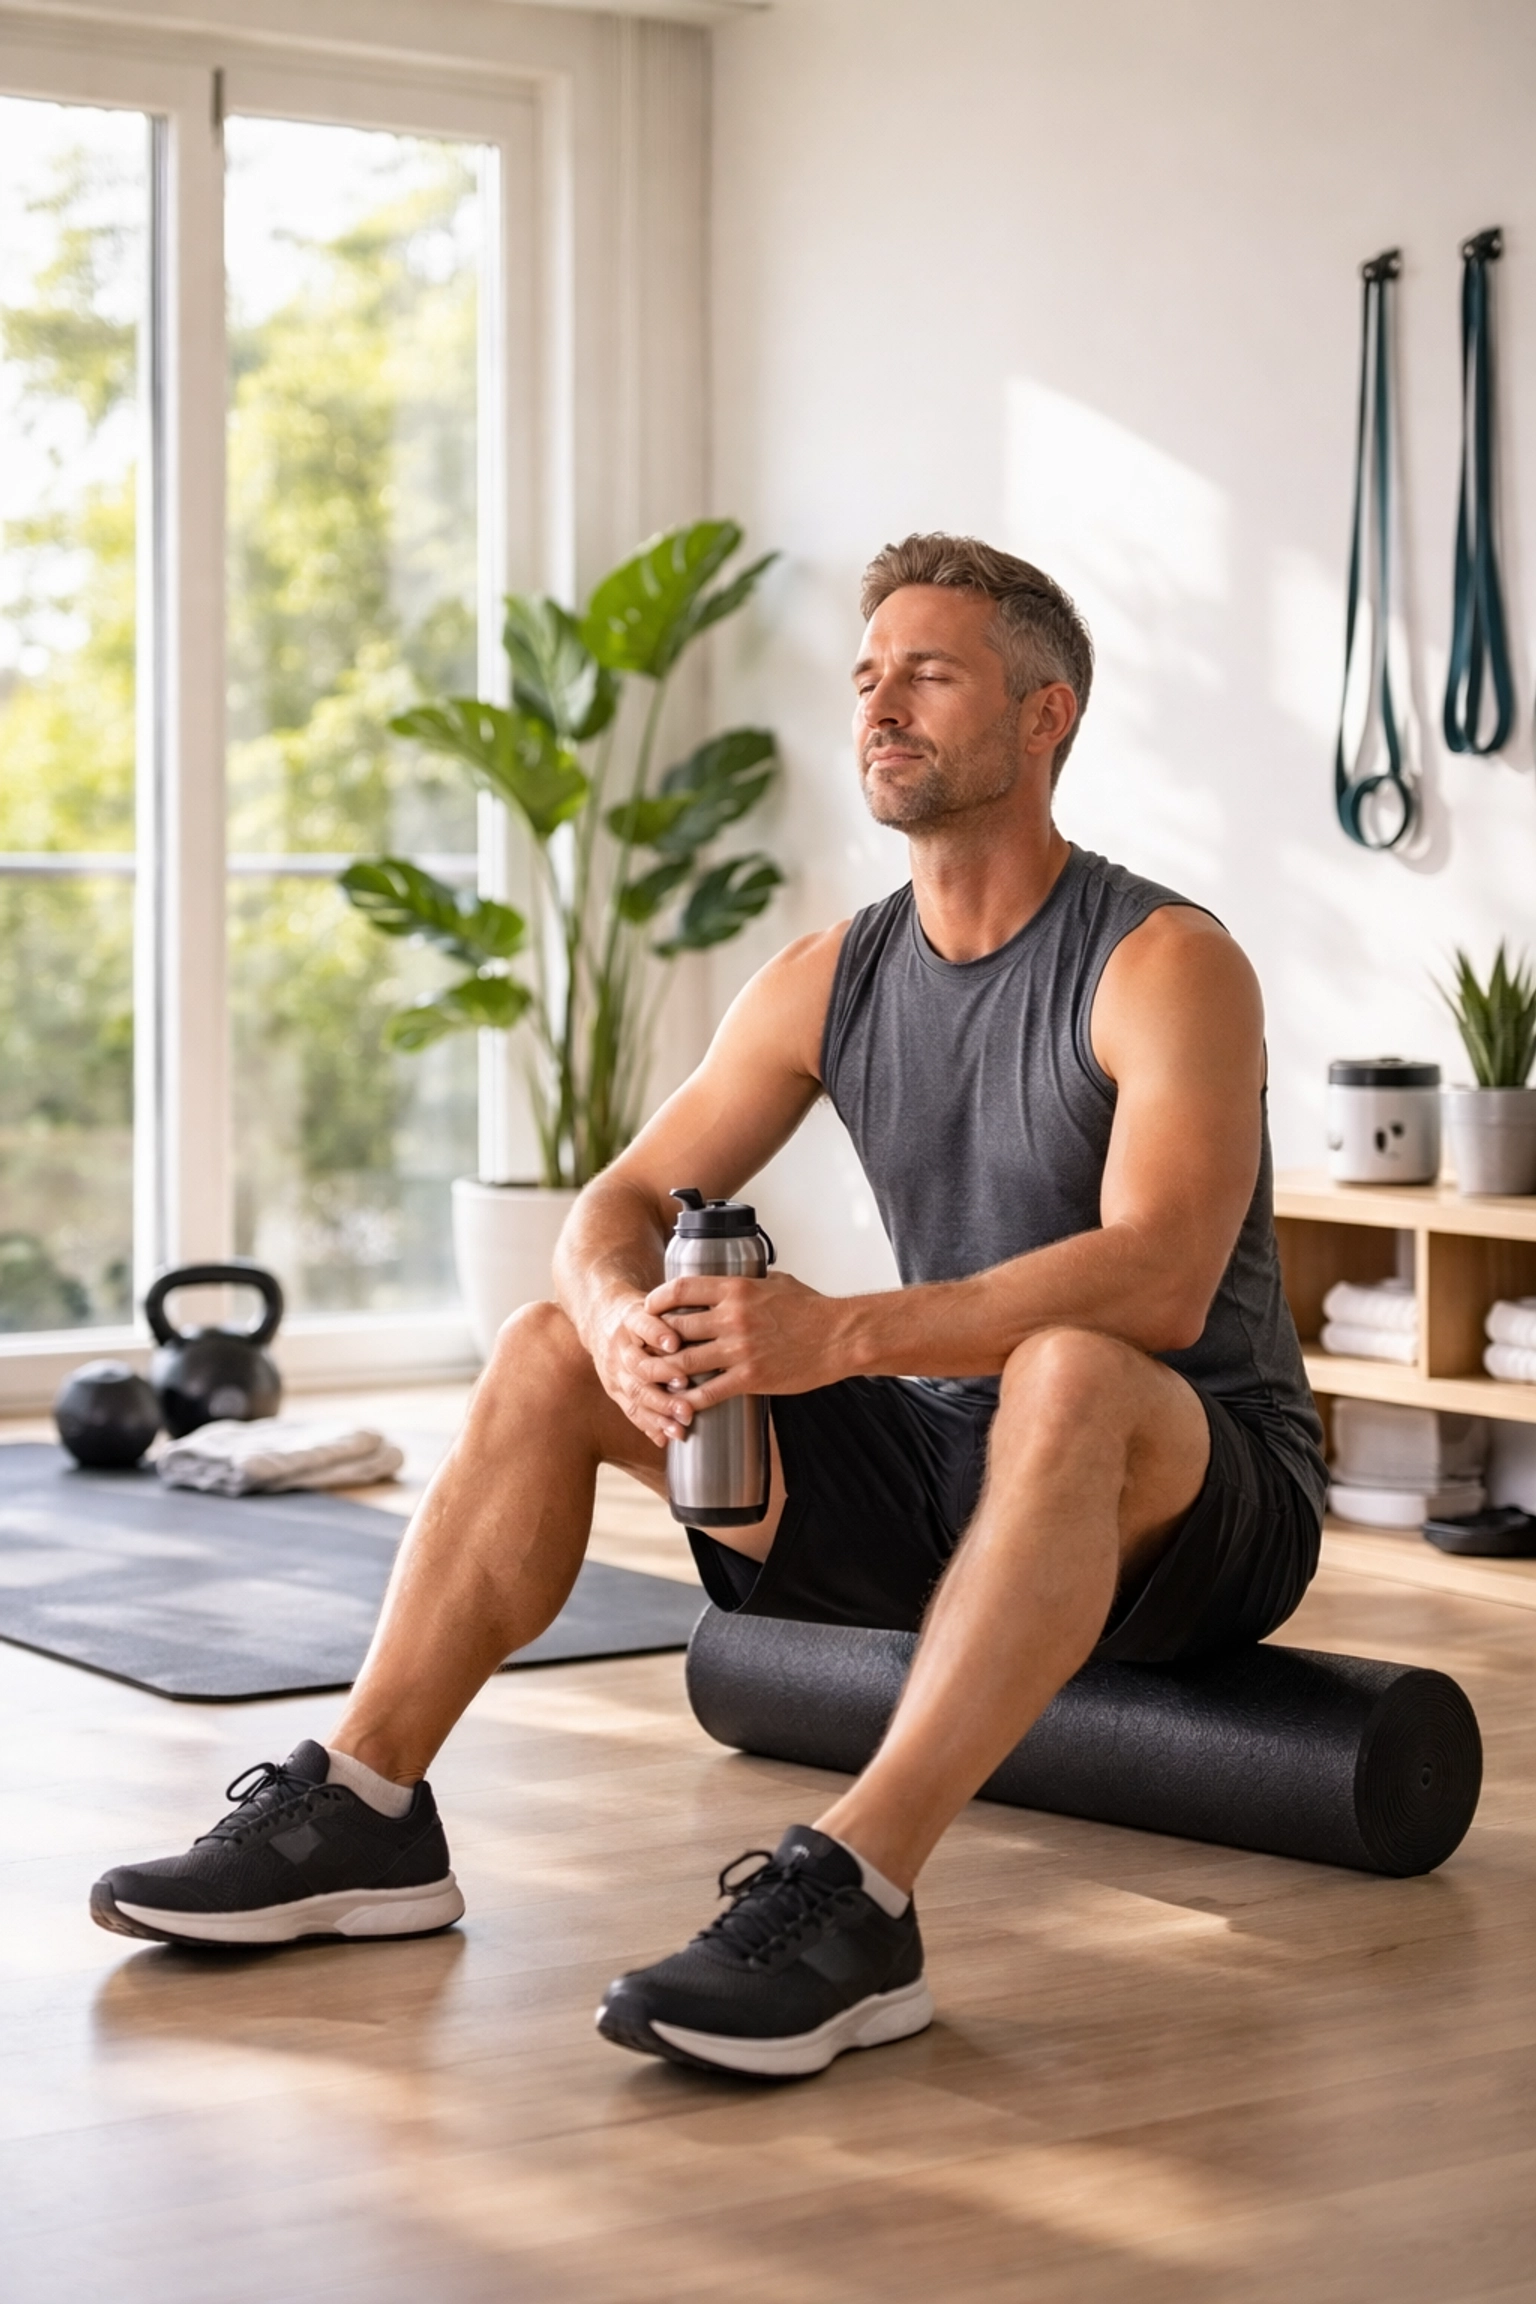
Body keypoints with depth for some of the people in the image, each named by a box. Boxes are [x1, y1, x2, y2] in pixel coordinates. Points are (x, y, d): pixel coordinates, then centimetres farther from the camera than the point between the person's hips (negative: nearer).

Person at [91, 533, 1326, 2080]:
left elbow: (1159, 1281, -32)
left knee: (1067, 1374, -42)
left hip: (1193, 1497, -6)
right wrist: (626, 1311, -26)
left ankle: (849, 1904, -48)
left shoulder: (1165, 965, -16)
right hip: (939, 1459, 7)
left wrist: (839, 1333, -43)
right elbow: (622, 1204, 0)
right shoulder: (830, 980, 4)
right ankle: (361, 1812, -10)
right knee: (550, 1350, -6)